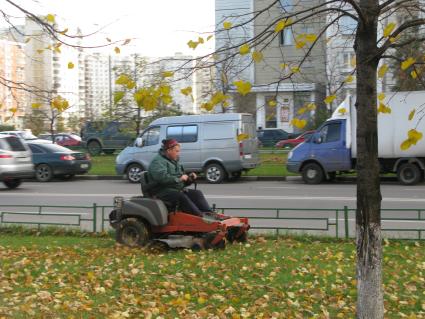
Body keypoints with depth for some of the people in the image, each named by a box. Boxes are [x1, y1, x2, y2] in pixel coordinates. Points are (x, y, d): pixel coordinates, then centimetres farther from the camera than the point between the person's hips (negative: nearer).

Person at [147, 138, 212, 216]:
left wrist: (189, 178, 7)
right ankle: (201, 218, -43)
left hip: (178, 190, 9)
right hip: (163, 191, -9)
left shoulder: (174, 162, 23)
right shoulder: (158, 162, -7)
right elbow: (162, 177, -26)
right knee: (181, 197, -34)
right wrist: (179, 179, -21)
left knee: (197, 193, -12)